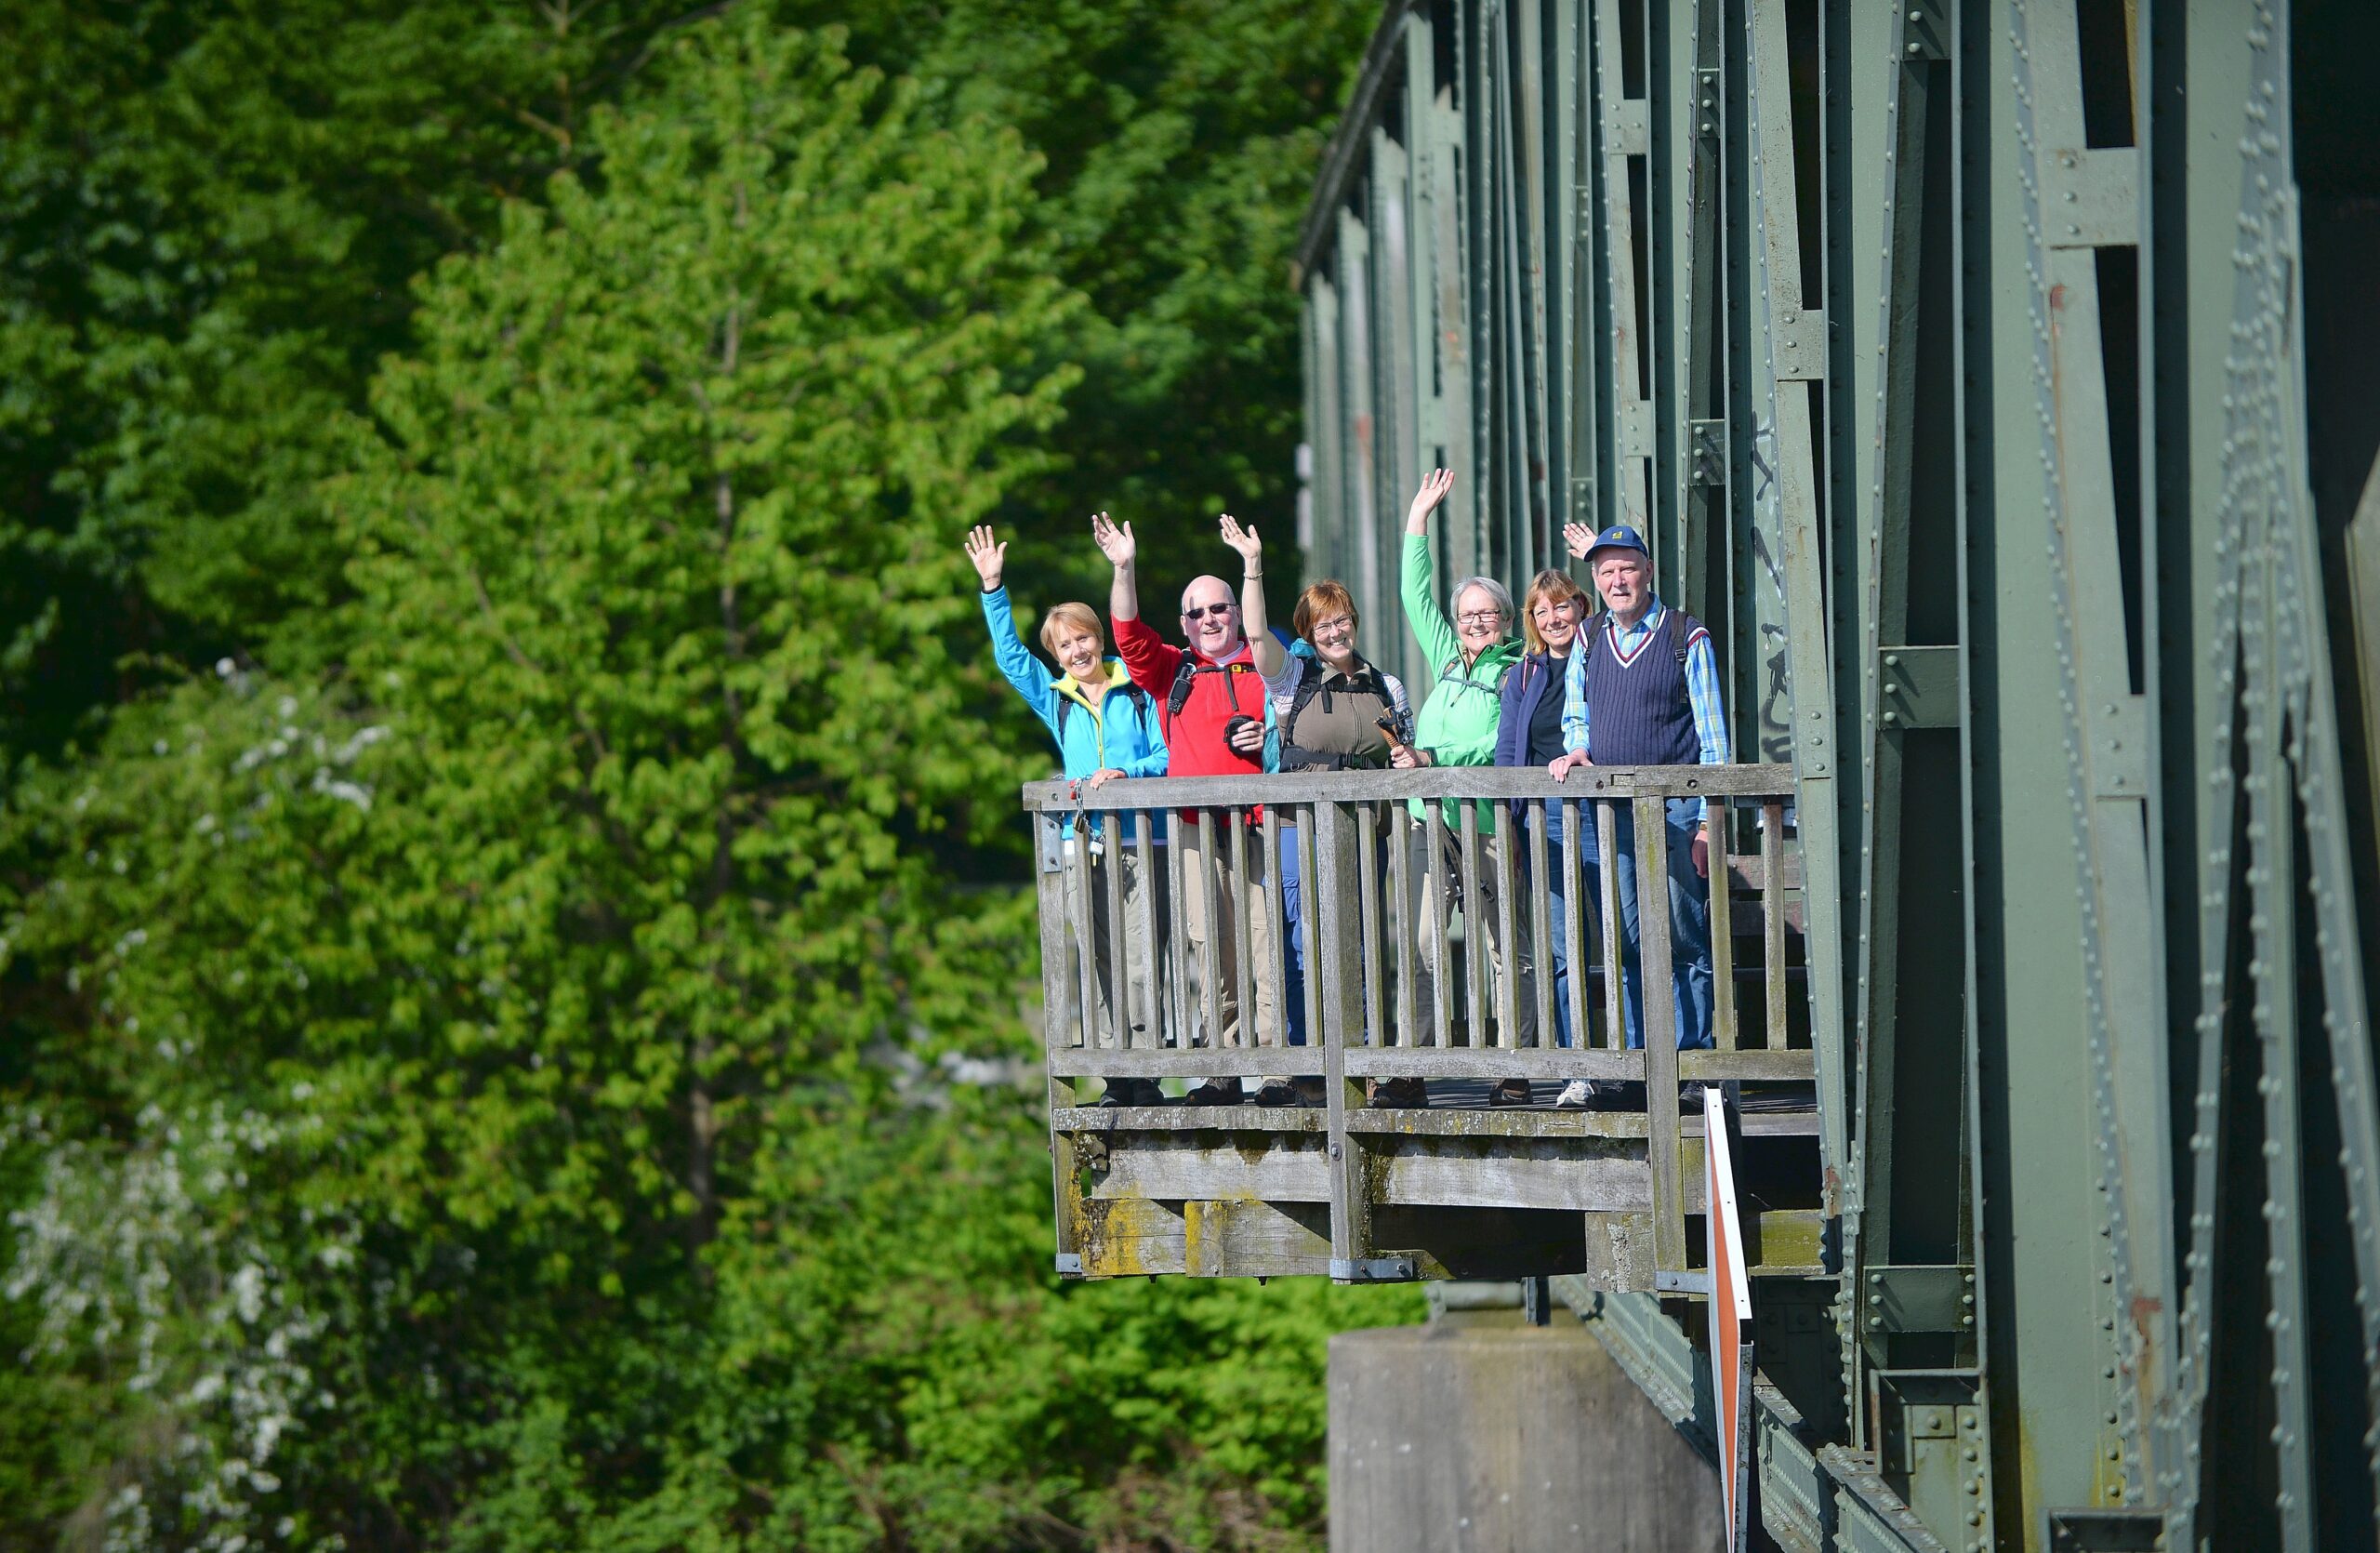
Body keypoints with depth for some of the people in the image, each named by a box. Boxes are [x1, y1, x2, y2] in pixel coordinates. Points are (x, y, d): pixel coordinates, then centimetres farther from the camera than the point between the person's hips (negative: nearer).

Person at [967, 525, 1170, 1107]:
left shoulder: (1138, 693, 6)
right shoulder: (1055, 700, 15)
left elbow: (1169, 756, 4)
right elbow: (1009, 655, 11)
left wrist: (1127, 773, -14)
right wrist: (993, 589, 5)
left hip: (1142, 843, -3)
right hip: (1084, 850, 3)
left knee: (1141, 962, -9)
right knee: (1098, 965, -1)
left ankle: (1144, 1074, -9)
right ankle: (1117, 1078, 1)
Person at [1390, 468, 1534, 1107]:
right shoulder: (1449, 661, 20)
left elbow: (1500, 746, -9)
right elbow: (1416, 598, 26)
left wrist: (1432, 758, -15)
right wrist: (1417, 522, 25)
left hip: (1486, 819, -5)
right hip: (1430, 816, 5)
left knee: (1497, 947, -2)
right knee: (1422, 944, -3)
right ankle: (1411, 1071, -7)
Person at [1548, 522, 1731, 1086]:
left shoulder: (1686, 638, -2)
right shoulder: (1590, 639, 12)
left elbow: (1714, 739, -3)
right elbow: (1576, 716, 23)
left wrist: (1708, 823, -9)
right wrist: (1579, 750, -1)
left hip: (1675, 810, -4)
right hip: (1612, 815, 5)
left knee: (1685, 943, -3)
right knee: (1626, 944, 4)